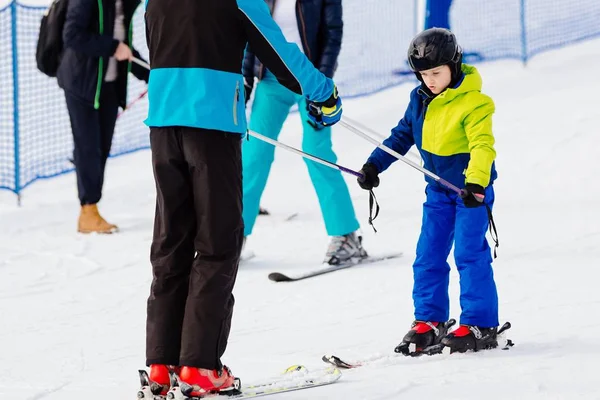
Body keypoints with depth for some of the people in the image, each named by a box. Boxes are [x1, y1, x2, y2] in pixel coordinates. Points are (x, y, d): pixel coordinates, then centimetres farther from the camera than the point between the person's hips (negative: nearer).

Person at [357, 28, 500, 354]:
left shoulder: (473, 103, -19)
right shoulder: (420, 100, 2)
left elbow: (483, 146, -29)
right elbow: (402, 135, 15)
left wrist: (476, 183, -43)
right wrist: (374, 165, 9)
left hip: (473, 189, -7)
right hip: (438, 190, 7)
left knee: (469, 254, -10)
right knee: (428, 256, 6)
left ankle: (480, 326, -5)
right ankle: (429, 322, 14)